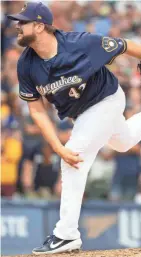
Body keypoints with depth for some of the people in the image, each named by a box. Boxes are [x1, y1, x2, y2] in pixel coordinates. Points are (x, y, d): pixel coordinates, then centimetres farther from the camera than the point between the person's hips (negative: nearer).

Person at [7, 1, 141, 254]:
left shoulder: (83, 44, -35)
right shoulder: (26, 66, -20)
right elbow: (37, 111, -14)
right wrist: (59, 149, -24)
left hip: (106, 101, -6)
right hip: (79, 111, 6)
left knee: (74, 161, -17)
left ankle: (66, 235, -11)